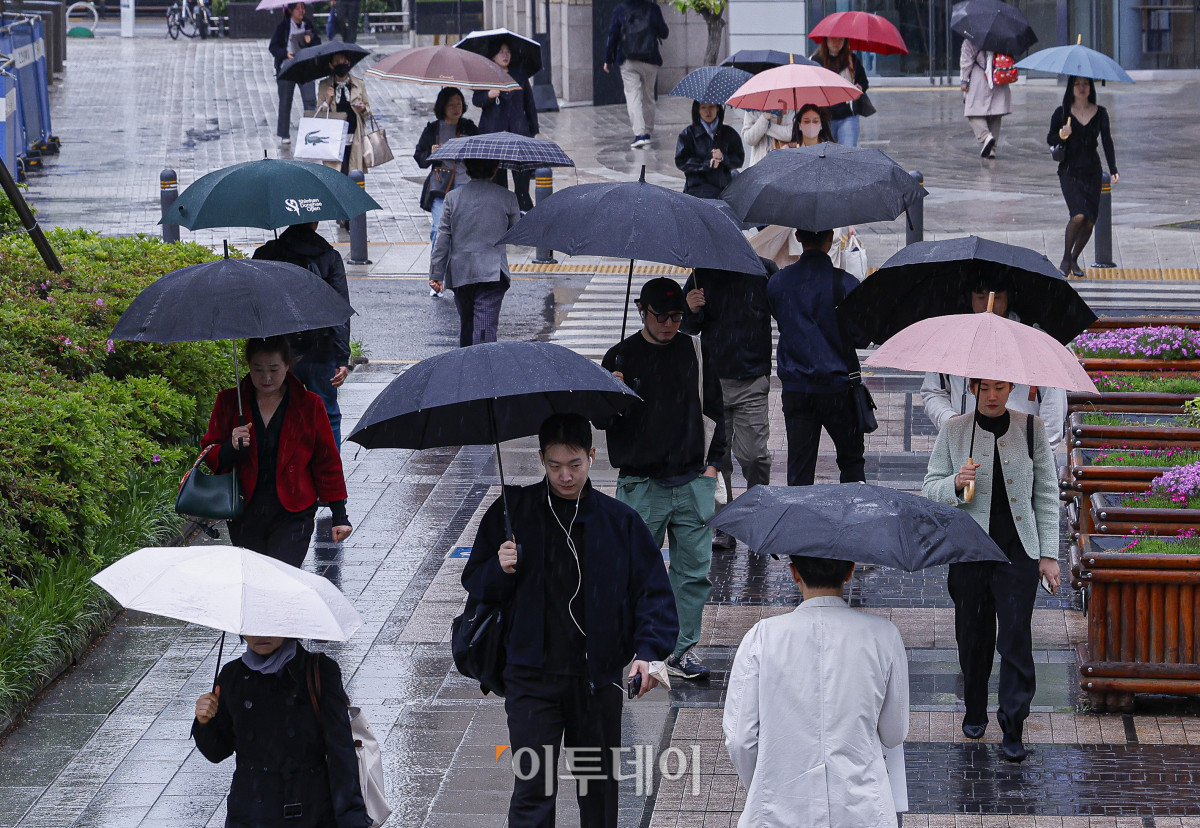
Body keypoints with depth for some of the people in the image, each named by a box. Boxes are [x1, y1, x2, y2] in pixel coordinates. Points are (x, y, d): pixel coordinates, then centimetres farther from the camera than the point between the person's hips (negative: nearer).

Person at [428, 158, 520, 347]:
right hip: (493, 273, -2)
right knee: (486, 325, -9)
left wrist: (436, 274, 6)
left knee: (466, 323, 20)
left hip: (460, 273, 2)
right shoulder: (507, 198, -1)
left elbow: (442, 239, 2)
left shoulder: (453, 198, 2)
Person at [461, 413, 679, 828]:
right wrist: (499, 570, -16)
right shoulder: (513, 511, 1)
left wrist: (648, 651, -13)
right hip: (533, 677, -1)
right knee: (534, 791, -8)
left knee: (599, 787, 12)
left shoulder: (619, 521, 1)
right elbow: (475, 585, 7)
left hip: (598, 678, 1)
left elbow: (654, 592, 2)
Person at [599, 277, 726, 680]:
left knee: (694, 568, 4)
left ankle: (682, 649, 14)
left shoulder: (695, 353, 7)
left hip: (692, 481, 2)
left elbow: (715, 411, 15)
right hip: (641, 483, -2)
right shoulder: (621, 358, 0)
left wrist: (712, 463, 8)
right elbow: (603, 422, 2)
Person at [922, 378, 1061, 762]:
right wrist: (955, 484, -19)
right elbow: (930, 488, 4)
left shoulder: (1031, 428, 2)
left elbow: (1046, 493, 6)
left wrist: (1049, 554, 3)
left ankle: (1012, 730, -3)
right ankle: (975, 712, 30)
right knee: (973, 635, 9)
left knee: (1016, 639, -8)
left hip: (1018, 550, -1)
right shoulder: (954, 431, 2)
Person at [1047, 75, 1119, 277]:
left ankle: (1074, 260, 19)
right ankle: (1065, 258, 0)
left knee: (1090, 221, -2)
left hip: (1092, 171, 3)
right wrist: (1061, 135, -17)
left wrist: (1113, 170, -2)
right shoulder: (1062, 113, -1)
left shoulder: (1100, 113, 5)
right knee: (1078, 215, -20)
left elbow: (1107, 141, 5)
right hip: (1069, 171, -3)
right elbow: (1050, 139, 5)